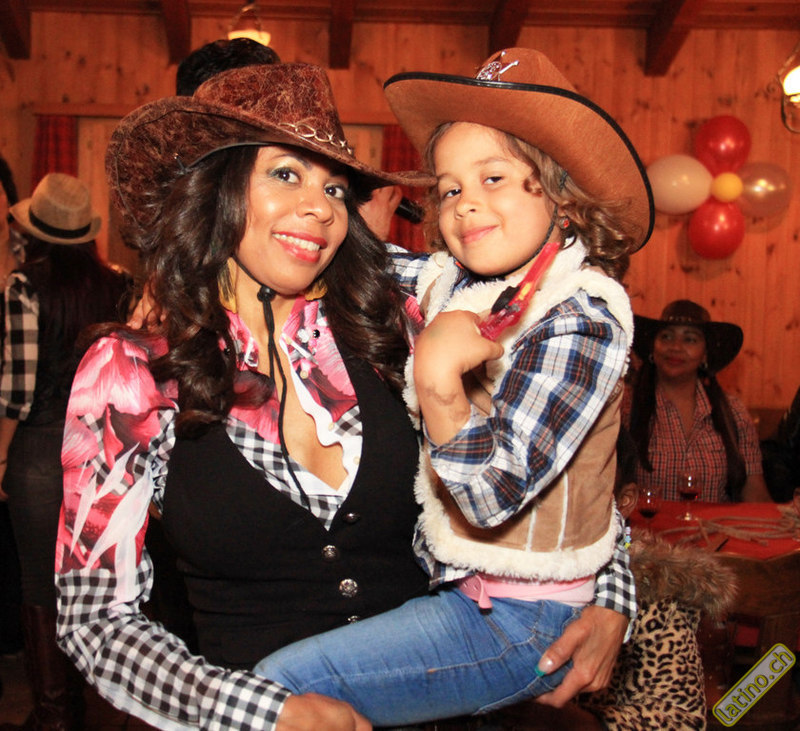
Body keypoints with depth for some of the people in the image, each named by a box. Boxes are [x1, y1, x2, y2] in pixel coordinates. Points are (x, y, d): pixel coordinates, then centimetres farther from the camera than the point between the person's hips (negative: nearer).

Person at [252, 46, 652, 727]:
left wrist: (439, 379, -39)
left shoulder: (580, 319, -21)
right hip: (443, 580, 8)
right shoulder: (449, 283, 0)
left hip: (517, 620, -8)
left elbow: (493, 495, -27)